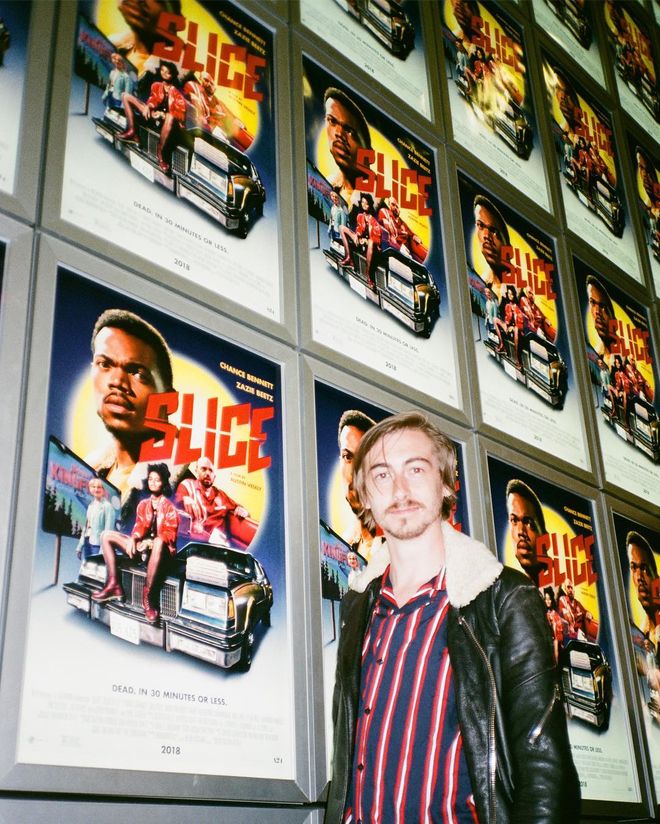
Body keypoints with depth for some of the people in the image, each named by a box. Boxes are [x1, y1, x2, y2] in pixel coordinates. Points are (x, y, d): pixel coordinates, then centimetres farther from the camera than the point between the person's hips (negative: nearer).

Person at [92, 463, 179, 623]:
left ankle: (148, 595, -40)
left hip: (160, 549, -6)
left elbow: (170, 534, -11)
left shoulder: (170, 507, -3)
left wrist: (150, 542, -25)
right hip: (142, 546, 6)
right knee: (106, 535, -3)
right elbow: (139, 526, 9)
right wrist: (132, 539, -13)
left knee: (159, 542, -44)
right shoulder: (143, 504, 14)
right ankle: (113, 585, -15)